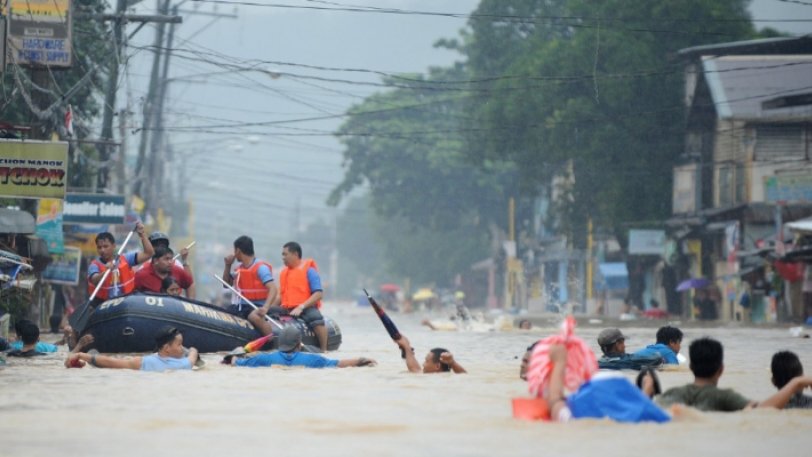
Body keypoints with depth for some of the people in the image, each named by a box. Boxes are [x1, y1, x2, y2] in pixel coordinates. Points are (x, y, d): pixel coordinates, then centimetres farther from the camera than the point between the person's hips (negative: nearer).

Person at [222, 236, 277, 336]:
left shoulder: (261, 267, -11)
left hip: (256, 306, -8)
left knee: (255, 316, -40)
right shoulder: (239, 268, 13)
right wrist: (228, 265, 11)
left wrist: (266, 307, -38)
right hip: (241, 306, 8)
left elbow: (273, 289, -22)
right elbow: (227, 284, 27)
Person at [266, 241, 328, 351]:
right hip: (286, 309, 7)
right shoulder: (284, 272, 15)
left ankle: (324, 350, -28)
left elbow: (318, 294, -11)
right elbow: (281, 295, 19)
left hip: (306, 308, -7)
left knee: (316, 318, -36)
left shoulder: (309, 270, -3)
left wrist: (301, 307, -22)